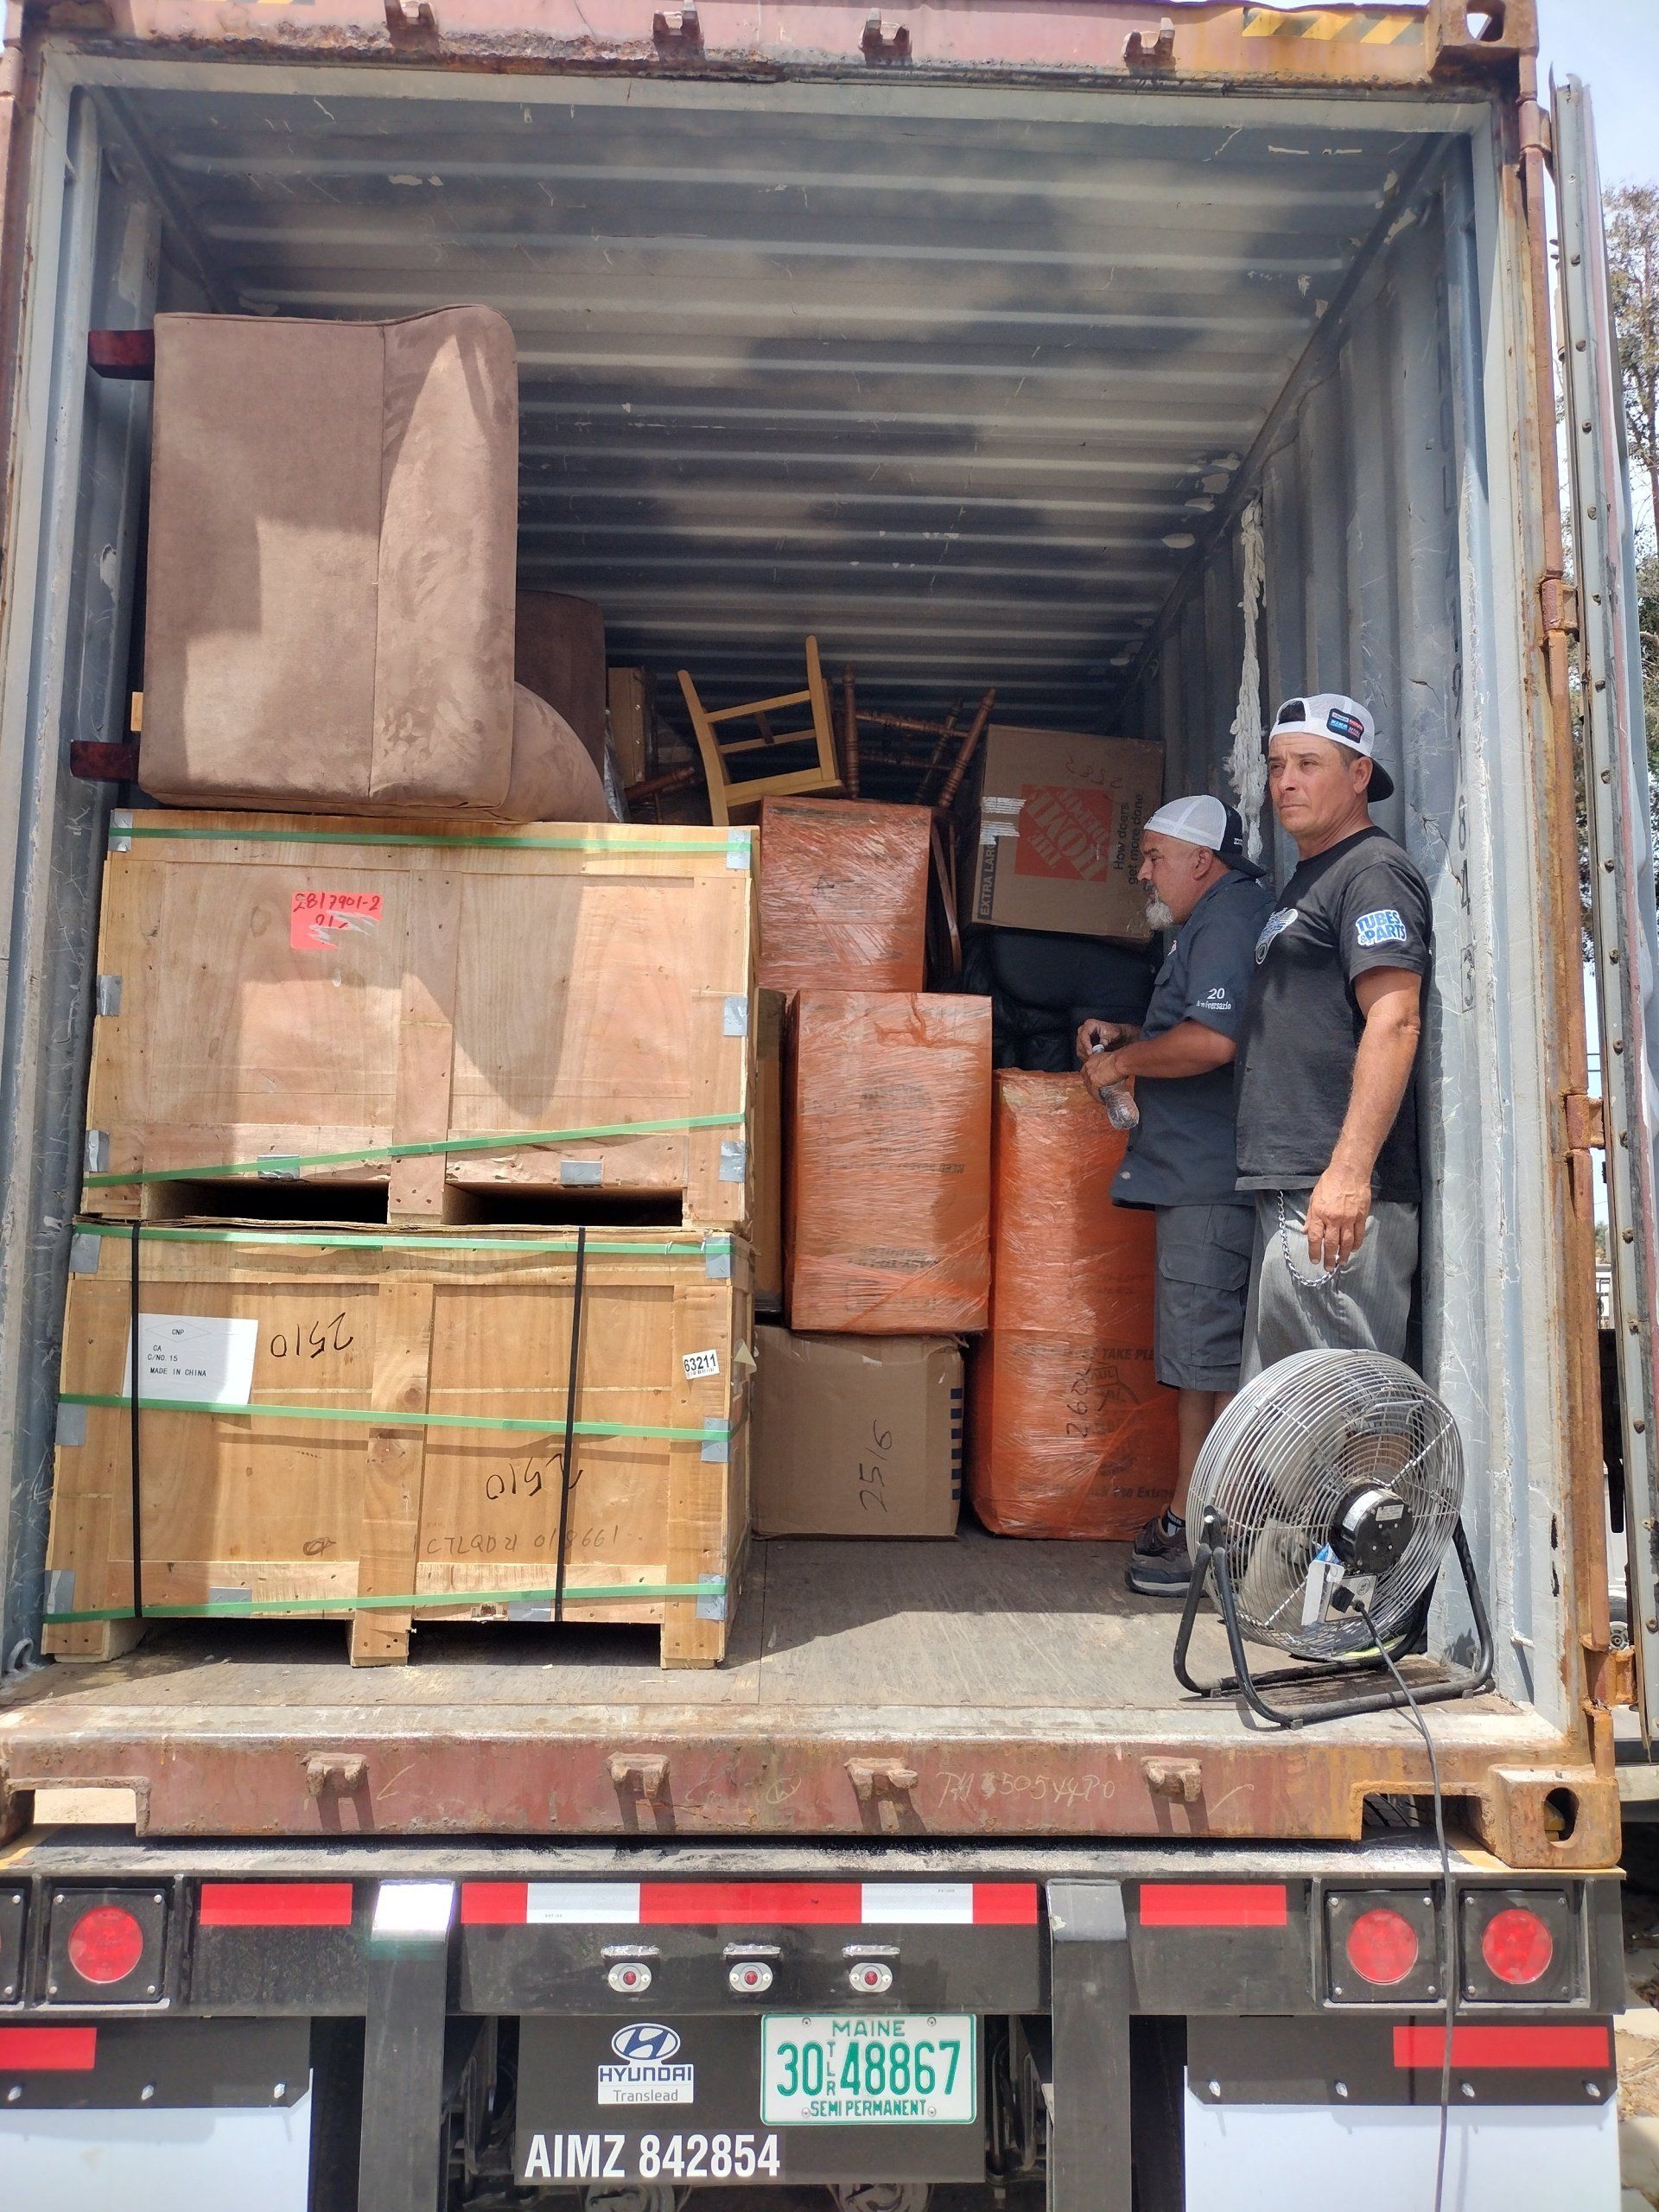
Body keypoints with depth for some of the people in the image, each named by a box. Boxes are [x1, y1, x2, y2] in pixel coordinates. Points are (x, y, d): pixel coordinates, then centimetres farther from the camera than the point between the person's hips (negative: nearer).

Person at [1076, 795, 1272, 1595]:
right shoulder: (1211, 923, 24)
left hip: (1212, 1177, -11)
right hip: (1194, 1175, 11)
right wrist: (1126, 1037, 19)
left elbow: (1212, 1041, -25)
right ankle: (1187, 1514, 21)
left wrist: (1119, 1063, -11)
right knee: (1196, 1354, 13)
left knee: (1210, 1358, -7)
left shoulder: (1228, 920, -11)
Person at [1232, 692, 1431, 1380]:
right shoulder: (1305, 883, 24)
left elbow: (1394, 1025, -18)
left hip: (1336, 1192, -10)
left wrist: (1349, 1171, -27)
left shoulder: (1373, 871, -6)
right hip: (1285, 1189, 11)